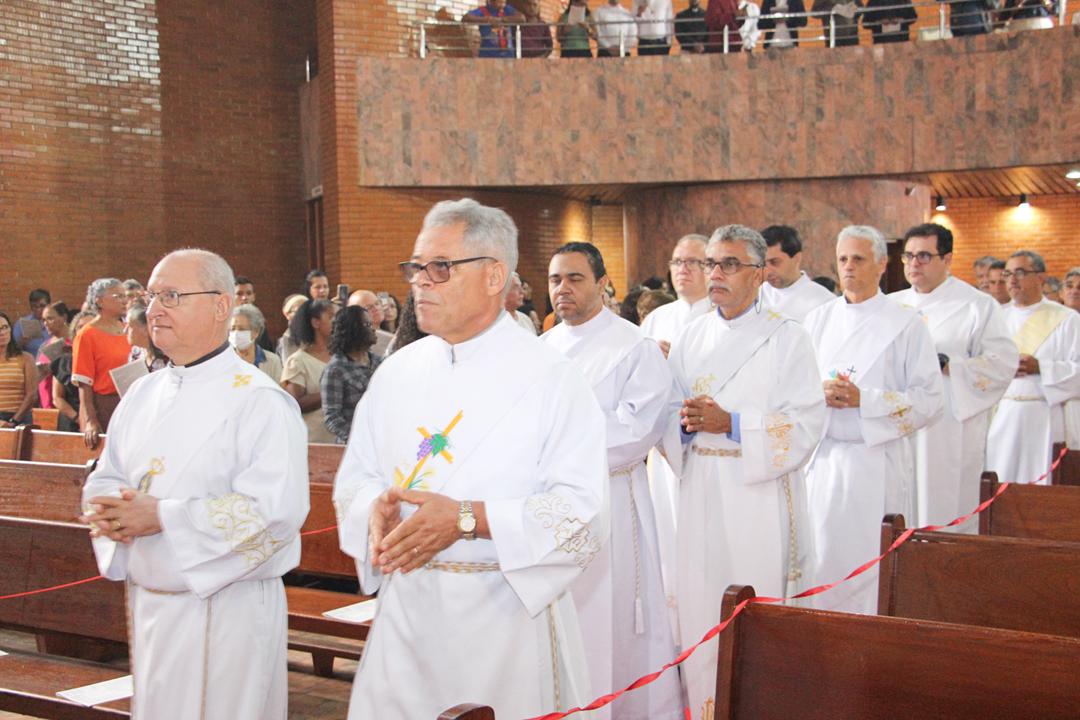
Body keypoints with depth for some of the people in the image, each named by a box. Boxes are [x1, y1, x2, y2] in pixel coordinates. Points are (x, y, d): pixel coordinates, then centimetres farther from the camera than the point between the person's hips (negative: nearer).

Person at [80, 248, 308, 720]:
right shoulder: (144, 393, 9)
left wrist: (162, 516, -22)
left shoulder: (259, 402, -14)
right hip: (148, 604, 7)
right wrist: (109, 510, -8)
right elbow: (105, 479, 16)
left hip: (226, 609, -6)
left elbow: (274, 511, -23)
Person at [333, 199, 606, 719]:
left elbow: (582, 509, -15)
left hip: (508, 612, -4)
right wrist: (376, 510, -12)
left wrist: (468, 519, -22)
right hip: (406, 611, 4)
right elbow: (354, 477, 11)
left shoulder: (550, 379, -8)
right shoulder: (398, 372, 7)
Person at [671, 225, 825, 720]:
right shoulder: (694, 335, 11)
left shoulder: (786, 339, -4)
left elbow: (805, 424, -10)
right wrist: (686, 421, -8)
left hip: (760, 490, -4)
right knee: (699, 606, 6)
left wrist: (730, 424, -18)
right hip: (701, 489, 5)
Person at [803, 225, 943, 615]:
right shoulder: (817, 319, 11)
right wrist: (819, 393, -9)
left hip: (877, 462, -3)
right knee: (821, 562, 4)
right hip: (821, 460, 3)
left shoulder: (907, 324, 0)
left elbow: (929, 401, -6)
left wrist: (863, 399, -16)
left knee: (871, 564, -3)